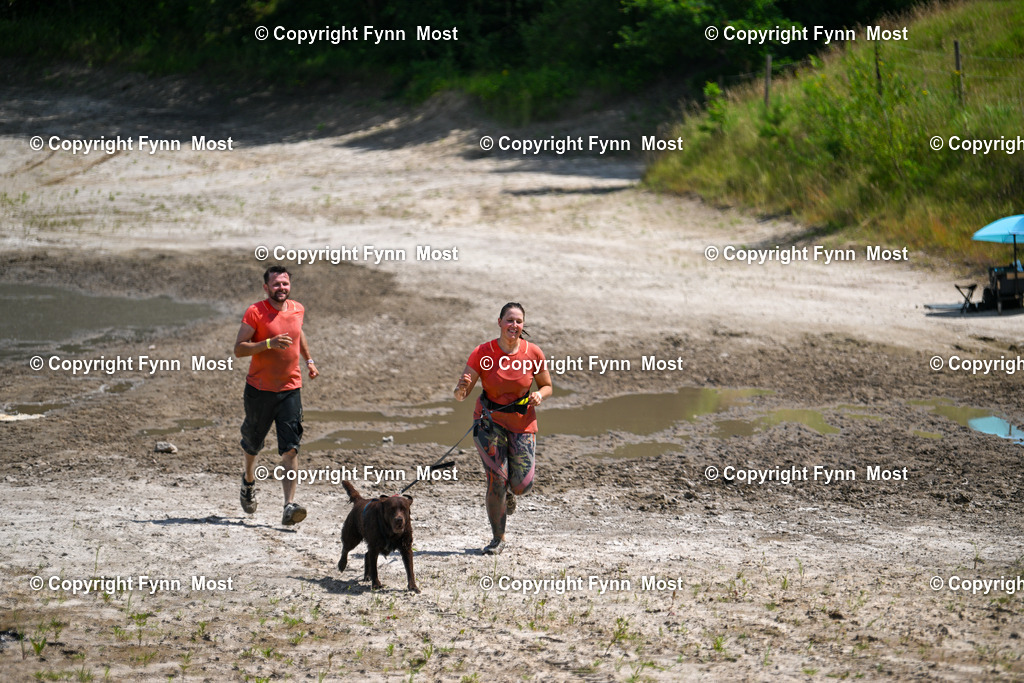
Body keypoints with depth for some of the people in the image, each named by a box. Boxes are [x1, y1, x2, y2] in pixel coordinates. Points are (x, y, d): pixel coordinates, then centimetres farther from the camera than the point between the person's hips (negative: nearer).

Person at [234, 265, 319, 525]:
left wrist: (309, 360, 24)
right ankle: (249, 480, 47)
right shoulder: (255, 312, -11)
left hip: (290, 389, 2)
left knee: (290, 449, -11)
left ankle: (290, 506, -18)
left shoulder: (297, 309, 5)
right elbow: (239, 349, -16)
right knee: (253, 442, 15)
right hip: (259, 389, -2)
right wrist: (269, 343, -28)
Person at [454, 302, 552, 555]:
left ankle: (510, 491, 35)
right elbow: (460, 394, -13)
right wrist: (462, 388, -37)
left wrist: (539, 395, -16)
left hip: (522, 422, 1)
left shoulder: (534, 354, -9)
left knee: (522, 485, -5)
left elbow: (547, 386, 7)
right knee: (496, 480, -11)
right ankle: (498, 538, 9)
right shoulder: (483, 353, -13)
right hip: (490, 420, -1)